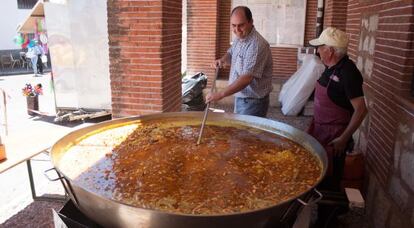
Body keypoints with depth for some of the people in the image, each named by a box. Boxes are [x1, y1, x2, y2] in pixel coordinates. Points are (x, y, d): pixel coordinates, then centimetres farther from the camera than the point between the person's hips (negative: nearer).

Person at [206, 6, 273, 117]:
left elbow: (247, 78, -32)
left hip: (253, 102, -9)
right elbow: (231, 53, 24)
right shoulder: (239, 38, 4)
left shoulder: (257, 45, -25)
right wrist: (222, 60, 1)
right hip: (240, 97, 9)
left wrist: (221, 94, -36)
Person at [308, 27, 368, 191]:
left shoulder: (348, 73, -22)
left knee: (329, 182, 5)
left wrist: (344, 139, -20)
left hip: (334, 137, -8)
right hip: (320, 129, 8)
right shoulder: (331, 68, 5)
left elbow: (361, 110, -23)